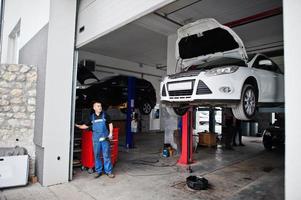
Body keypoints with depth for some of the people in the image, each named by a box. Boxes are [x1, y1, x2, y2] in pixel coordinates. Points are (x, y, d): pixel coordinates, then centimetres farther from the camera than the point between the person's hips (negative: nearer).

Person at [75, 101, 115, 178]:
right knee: (96, 155, 8)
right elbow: (86, 126, 13)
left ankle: (108, 171, 11)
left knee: (106, 155, 1)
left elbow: (110, 124, 4)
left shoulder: (105, 115, 1)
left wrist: (111, 133, -5)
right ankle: (98, 171, 22)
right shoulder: (92, 117, 7)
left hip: (105, 138, -2)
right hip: (96, 139, 2)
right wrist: (78, 126, 0)